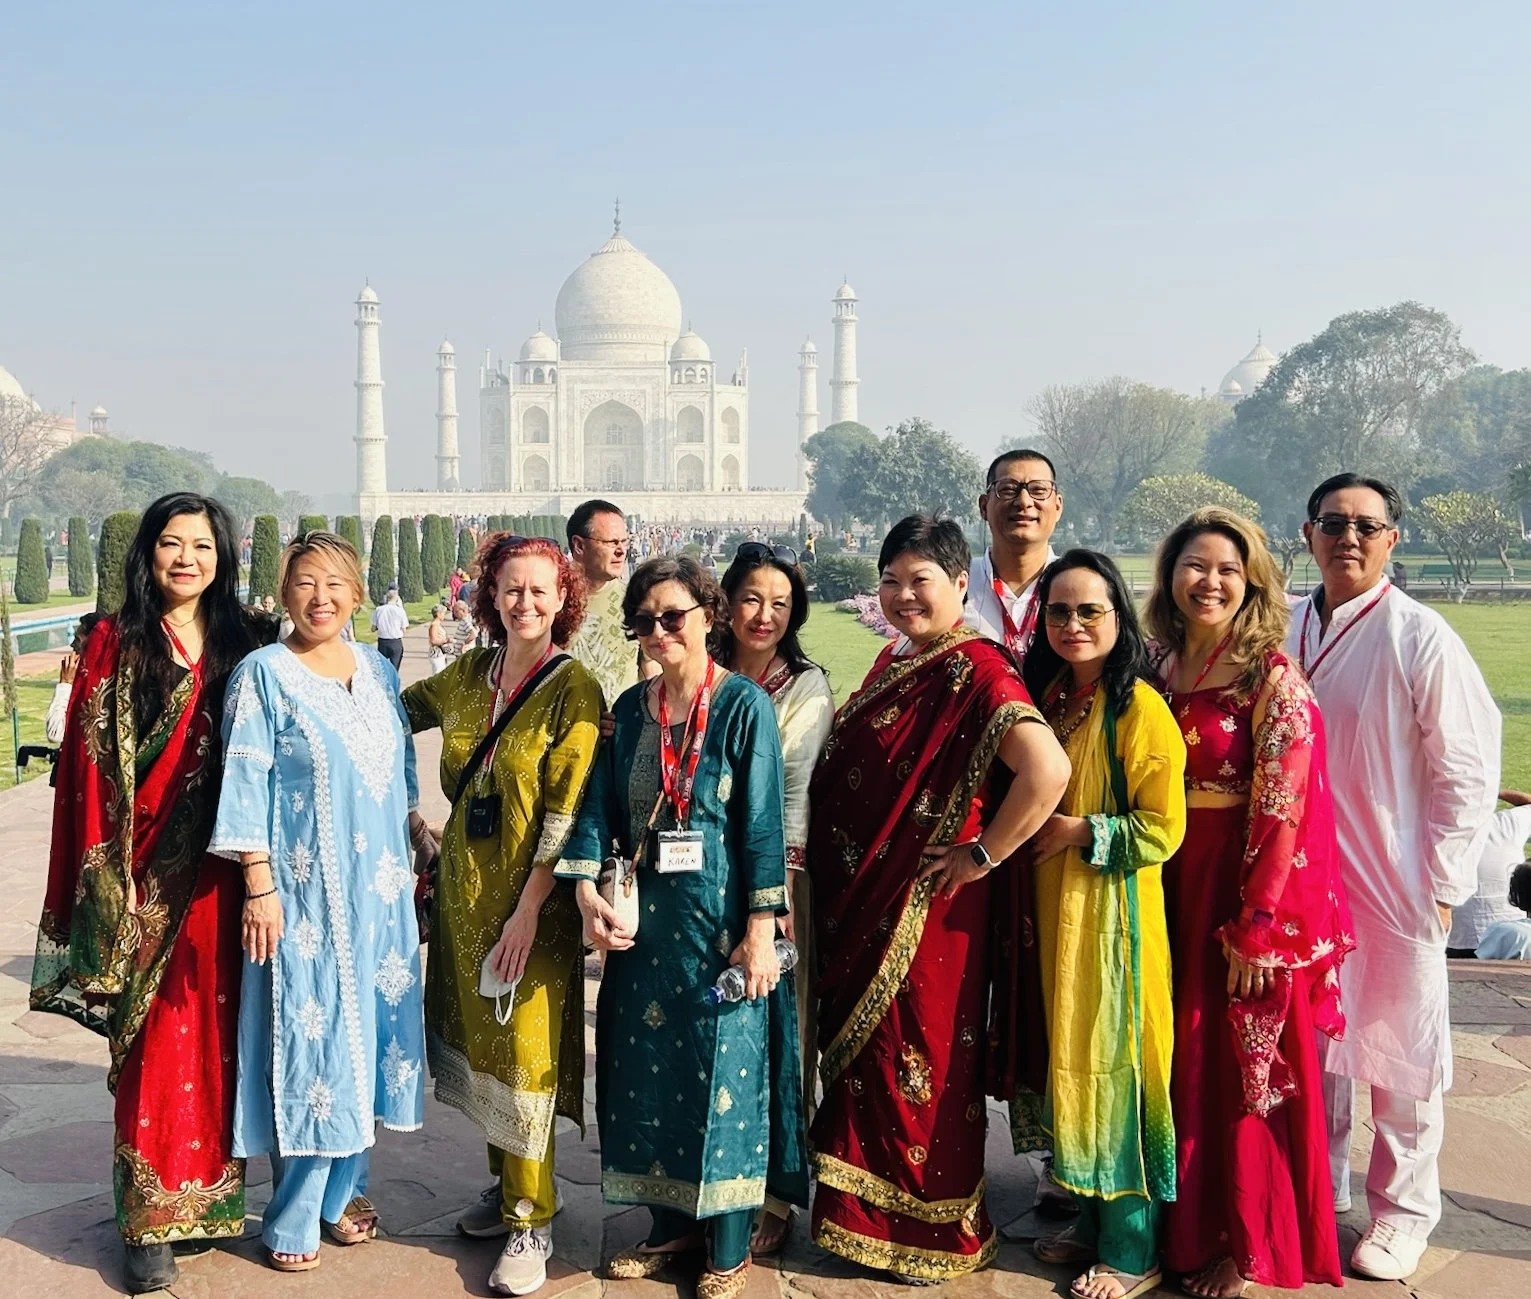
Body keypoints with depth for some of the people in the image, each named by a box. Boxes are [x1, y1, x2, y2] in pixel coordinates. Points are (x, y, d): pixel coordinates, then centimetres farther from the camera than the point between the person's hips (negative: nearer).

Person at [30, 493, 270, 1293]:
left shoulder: (244, 643, 7)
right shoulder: (115, 643, -1)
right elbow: (92, 765, -4)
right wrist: (114, 878, -9)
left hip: (225, 873, 3)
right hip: (151, 876, -3)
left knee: (222, 1036, 9)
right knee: (156, 1046, 1)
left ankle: (216, 1194, 24)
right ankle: (151, 1223, 11)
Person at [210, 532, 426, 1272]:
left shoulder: (378, 671, 10)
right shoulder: (264, 675, -6)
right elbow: (244, 788, -10)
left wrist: (413, 861, 14)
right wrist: (259, 887, -14)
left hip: (379, 890, 5)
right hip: (305, 894, -5)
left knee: (367, 1029, 10)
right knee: (311, 1039, 0)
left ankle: (342, 1190, 27)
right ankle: (293, 1219, 14)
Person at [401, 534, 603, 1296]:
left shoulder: (573, 688, -12)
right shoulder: (467, 675, 5)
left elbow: (568, 811, -15)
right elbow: (399, 709, 24)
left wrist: (528, 909, -17)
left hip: (530, 903, -6)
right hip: (463, 890, 6)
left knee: (524, 1052, -1)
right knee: (478, 1041, 14)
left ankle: (532, 1218, 13)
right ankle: (506, 1185, 31)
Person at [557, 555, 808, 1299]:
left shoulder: (743, 704, -8)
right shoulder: (630, 709, 7)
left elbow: (763, 821, -12)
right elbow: (599, 806, 3)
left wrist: (760, 929, -16)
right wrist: (587, 889, -12)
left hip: (719, 921, -5)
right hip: (645, 921, 5)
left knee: (723, 1070, 3)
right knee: (647, 1067, 12)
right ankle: (671, 1225, 29)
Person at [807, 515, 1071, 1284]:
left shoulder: (975, 670, -17)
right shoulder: (891, 664, 10)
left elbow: (1047, 770, -31)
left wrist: (983, 854, -21)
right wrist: (837, 886, 12)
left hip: (927, 906, -8)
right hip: (861, 900, 8)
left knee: (921, 1063, 5)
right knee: (862, 1050, 17)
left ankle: (935, 1232, 24)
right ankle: (868, 1217, 34)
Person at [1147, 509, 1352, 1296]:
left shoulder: (1274, 680, -12)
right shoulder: (1162, 671, 5)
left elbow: (1282, 811, -15)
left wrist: (1256, 926, -17)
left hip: (1251, 890, -6)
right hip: (1173, 889, 6)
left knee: (1247, 1070, 6)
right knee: (1184, 1062, 16)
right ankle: (1188, 1223, 32)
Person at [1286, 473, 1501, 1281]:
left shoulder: (1419, 637, -11)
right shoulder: (1285, 633, 3)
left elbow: (1467, 771, -9)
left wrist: (1440, 886, -10)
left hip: (1395, 887, -4)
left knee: (1401, 1057, 9)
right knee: (1308, 1045, 15)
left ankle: (1402, 1210, 27)